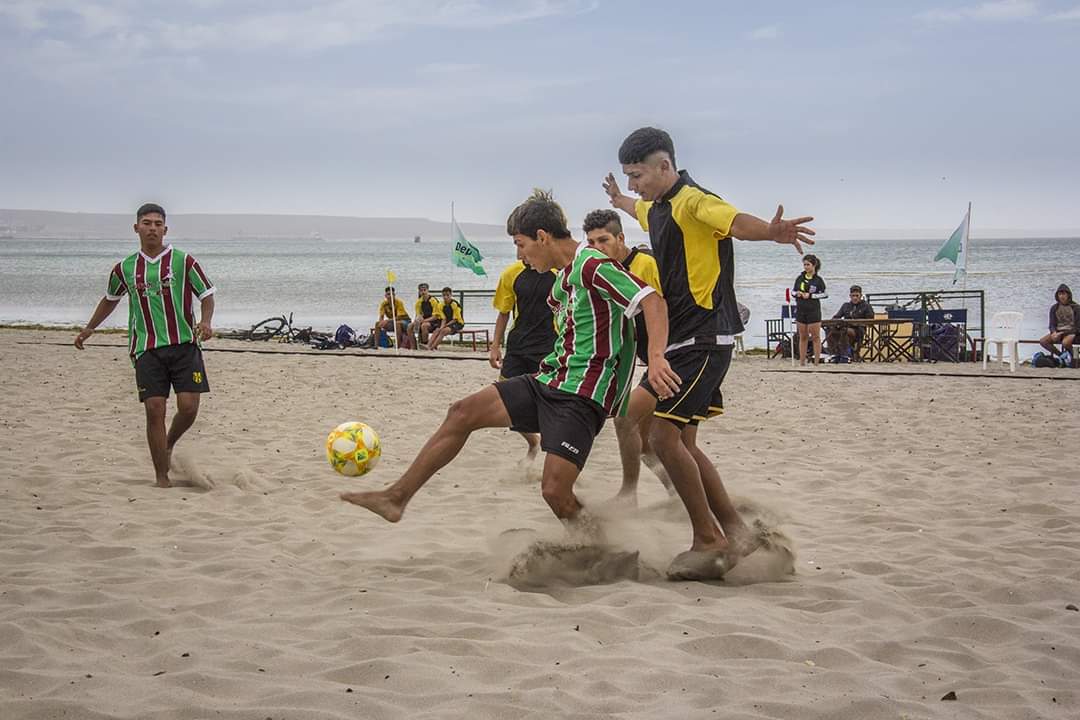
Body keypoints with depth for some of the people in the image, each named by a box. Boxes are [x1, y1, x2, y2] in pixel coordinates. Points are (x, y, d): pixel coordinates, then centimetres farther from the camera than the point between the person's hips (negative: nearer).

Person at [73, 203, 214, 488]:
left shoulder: (183, 261, 0)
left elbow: (207, 295, 5)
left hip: (184, 345, -1)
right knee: (154, 410, -6)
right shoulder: (125, 268, 8)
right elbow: (110, 299, 27)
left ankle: (169, 445, 23)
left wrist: (205, 321, -14)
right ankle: (162, 477, 2)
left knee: (188, 407, -10)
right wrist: (89, 329, 28)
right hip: (146, 349, 1)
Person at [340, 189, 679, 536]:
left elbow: (653, 301, -25)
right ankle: (396, 497, 9)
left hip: (583, 394, -9)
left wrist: (655, 357, -39)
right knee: (462, 413, 4)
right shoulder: (564, 277, 15)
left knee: (555, 492, -19)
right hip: (548, 381, 10)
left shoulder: (592, 266, -15)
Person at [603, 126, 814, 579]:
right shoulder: (658, 208, 16)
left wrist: (771, 232, -58)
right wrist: (618, 199, 66)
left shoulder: (692, 202, -14)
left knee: (664, 436, -15)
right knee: (680, 441, 10)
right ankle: (733, 530, 19)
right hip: (679, 340, 10)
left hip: (704, 339, -10)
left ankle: (710, 542, -5)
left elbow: (734, 220, -36)